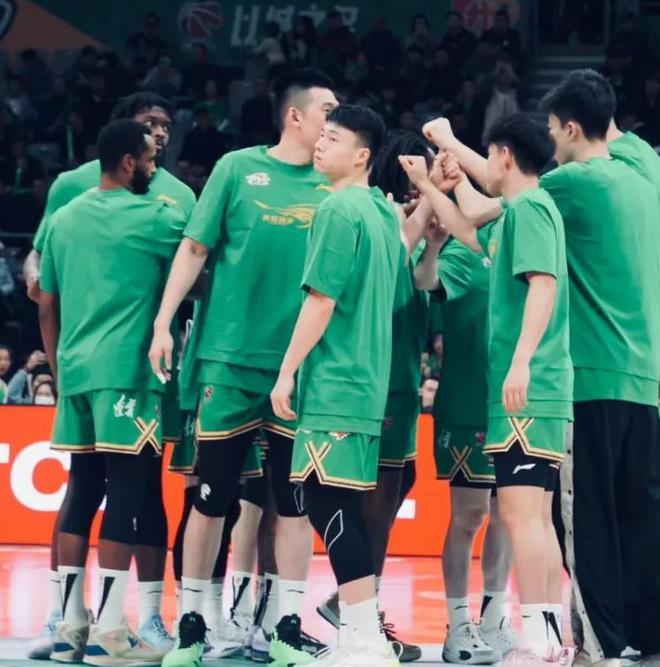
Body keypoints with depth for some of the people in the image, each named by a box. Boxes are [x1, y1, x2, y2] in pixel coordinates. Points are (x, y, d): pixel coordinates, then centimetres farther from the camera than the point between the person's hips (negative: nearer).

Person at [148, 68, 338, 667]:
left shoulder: (335, 186, 9)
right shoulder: (238, 168, 1)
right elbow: (194, 248, 2)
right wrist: (163, 324, -5)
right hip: (231, 354, -2)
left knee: (295, 500, 3)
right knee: (212, 496, 2)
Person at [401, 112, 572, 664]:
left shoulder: (528, 206, -8)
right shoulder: (520, 213, 20)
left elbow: (544, 283, -20)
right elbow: (472, 235, 39)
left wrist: (520, 361, -27)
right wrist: (427, 187, 43)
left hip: (527, 390, -10)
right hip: (534, 391, 10)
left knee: (520, 510, -14)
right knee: (537, 515, 10)